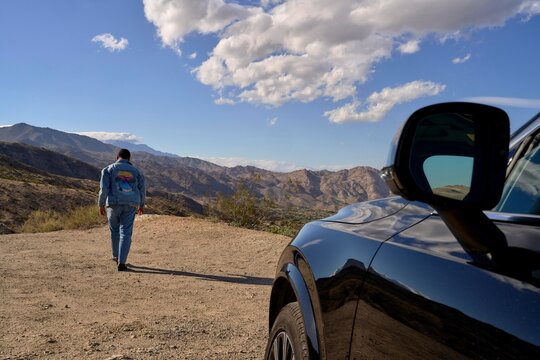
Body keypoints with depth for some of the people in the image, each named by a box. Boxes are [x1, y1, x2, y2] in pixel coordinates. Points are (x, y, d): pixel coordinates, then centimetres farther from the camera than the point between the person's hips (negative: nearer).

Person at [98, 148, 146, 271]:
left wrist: (101, 205, -1)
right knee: (125, 233, 0)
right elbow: (142, 190, 8)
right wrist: (141, 205, 21)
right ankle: (121, 263, -9)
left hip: (114, 204, 0)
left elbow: (104, 188, -8)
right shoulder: (135, 171, 8)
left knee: (114, 229, 22)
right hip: (130, 205, 0)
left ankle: (116, 256, 36)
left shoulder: (109, 169, 1)